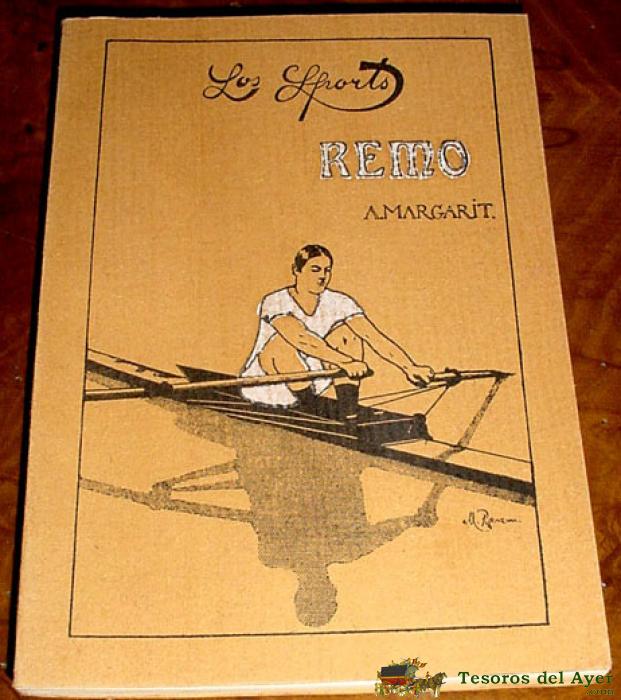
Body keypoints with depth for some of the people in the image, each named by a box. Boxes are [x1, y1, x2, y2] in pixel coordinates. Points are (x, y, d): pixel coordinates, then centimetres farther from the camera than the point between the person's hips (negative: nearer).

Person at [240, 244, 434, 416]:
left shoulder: (338, 303, -8)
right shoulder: (275, 303, -21)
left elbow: (374, 337, -18)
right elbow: (301, 340, -38)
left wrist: (409, 367, -30)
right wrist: (345, 362, -47)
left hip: (308, 381, 5)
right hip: (262, 387, -5)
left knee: (348, 334, -14)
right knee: (282, 344, -35)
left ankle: (350, 415, -19)